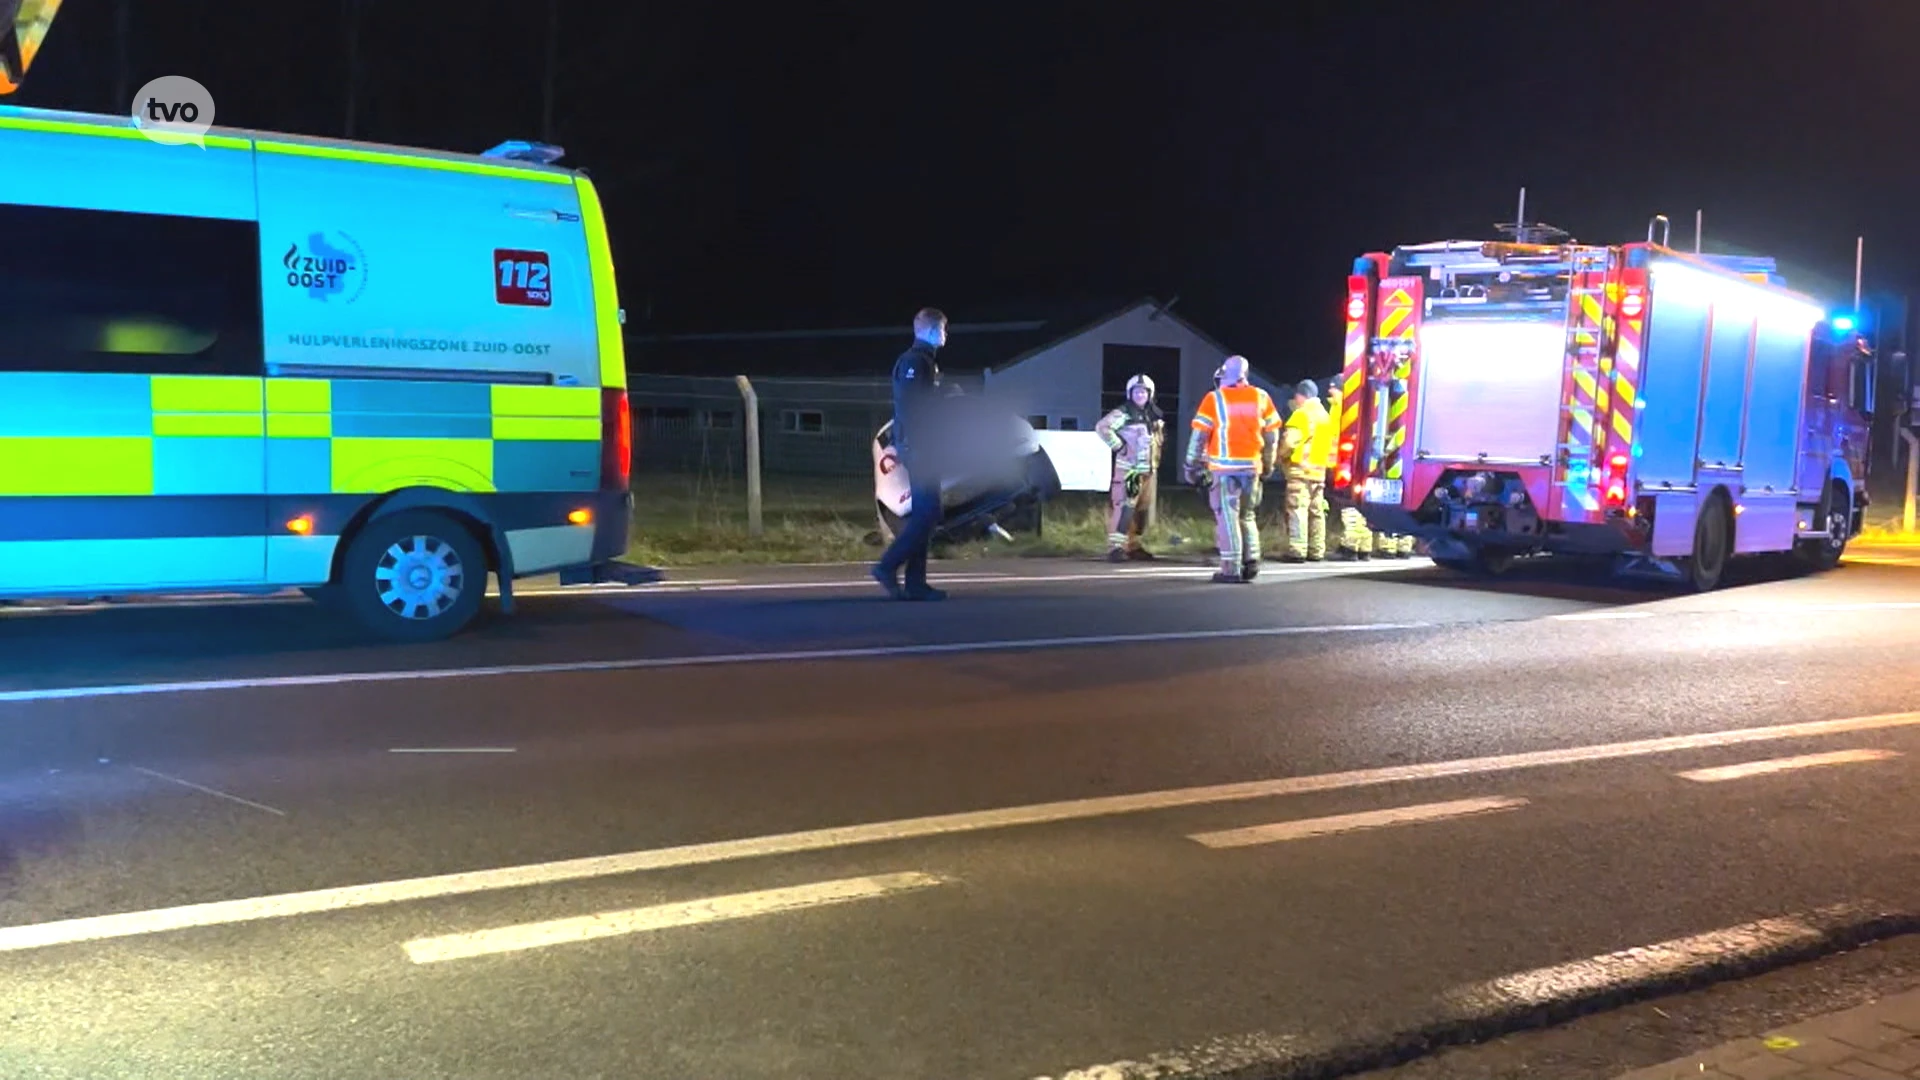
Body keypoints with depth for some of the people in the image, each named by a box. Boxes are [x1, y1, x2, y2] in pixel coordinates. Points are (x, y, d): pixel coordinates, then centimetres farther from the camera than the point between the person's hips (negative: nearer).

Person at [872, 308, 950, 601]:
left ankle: (916, 583, 8)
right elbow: (909, 409, -20)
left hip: (924, 449, 10)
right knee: (926, 512, -13)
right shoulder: (915, 361, -11)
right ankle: (888, 566, -9)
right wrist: (917, 449, -25)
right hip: (919, 450, -10)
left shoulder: (926, 361, 20)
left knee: (924, 514, 8)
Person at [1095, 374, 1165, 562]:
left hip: (1148, 470, 8)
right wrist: (1118, 446, -18)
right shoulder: (1124, 414, -9)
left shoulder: (1154, 416, 15)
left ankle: (1133, 545, 21)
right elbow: (1102, 427, -20)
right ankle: (1115, 547, -17)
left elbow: (1157, 438, 32)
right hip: (1128, 469, -8)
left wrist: (1155, 459, 19)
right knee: (1125, 507, -15)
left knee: (1143, 509, 11)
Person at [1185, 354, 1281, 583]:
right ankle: (1251, 559, 7)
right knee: (1246, 515, 19)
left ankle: (1231, 569, -4)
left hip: (1224, 467, -4)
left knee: (1227, 517, -1)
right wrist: (1268, 465, 21)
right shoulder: (1261, 398, 6)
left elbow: (1199, 435, -5)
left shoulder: (1215, 399, -5)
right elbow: (1272, 435, 11)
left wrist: (1192, 465, 4)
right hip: (1251, 467, 4)